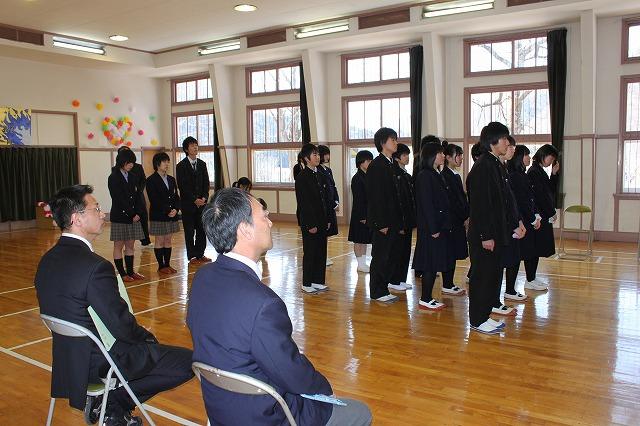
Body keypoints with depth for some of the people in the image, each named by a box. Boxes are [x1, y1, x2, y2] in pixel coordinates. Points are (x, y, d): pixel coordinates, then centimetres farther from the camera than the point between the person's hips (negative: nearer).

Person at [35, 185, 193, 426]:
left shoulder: (48, 260, 1)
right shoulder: (95, 266, -28)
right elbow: (122, 326, -23)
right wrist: (147, 336, 0)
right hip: (101, 362, -9)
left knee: (146, 344, 28)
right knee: (188, 361, -6)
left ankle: (107, 402, 15)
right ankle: (114, 405, 2)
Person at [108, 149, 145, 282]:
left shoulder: (133, 177, 10)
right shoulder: (113, 178, -7)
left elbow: (137, 197, 8)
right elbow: (119, 199, -12)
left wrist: (137, 213, -6)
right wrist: (131, 214, -12)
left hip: (133, 217, 6)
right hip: (119, 216, -6)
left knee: (130, 245, 10)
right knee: (118, 246, 3)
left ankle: (130, 271, 16)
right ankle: (122, 273, 7)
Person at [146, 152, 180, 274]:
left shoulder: (171, 179, 12)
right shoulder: (151, 180, -7)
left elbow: (176, 197, 10)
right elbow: (154, 200, -13)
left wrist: (175, 209, -8)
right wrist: (167, 211, -17)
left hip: (171, 215, 6)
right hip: (158, 216, -6)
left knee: (168, 240, 9)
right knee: (159, 241, 2)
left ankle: (167, 264, 16)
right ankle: (161, 266, 9)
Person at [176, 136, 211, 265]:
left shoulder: (202, 164, 11)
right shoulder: (181, 166, -3)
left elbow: (206, 183, 9)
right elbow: (183, 186, -9)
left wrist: (204, 198, -6)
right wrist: (195, 200, -15)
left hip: (202, 202, 4)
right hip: (188, 203, -4)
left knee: (202, 230, 5)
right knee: (189, 231, 1)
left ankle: (200, 254, 14)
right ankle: (192, 256, 8)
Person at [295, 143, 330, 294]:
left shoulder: (318, 175, 12)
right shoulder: (302, 177, -12)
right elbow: (302, 203, -15)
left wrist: (327, 220, 12)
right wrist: (310, 225, -17)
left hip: (321, 221, 8)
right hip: (310, 222, -8)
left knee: (321, 252, 11)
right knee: (310, 253, 1)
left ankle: (317, 281, 22)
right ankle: (307, 284, 13)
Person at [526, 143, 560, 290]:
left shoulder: (540, 171, 16)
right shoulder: (534, 172, -14)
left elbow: (550, 191, 17)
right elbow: (540, 196, -18)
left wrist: (554, 173, 8)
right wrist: (552, 213, -10)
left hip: (543, 216, 10)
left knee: (537, 248, 13)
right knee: (534, 248, -3)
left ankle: (532, 278, 20)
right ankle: (530, 281, 4)